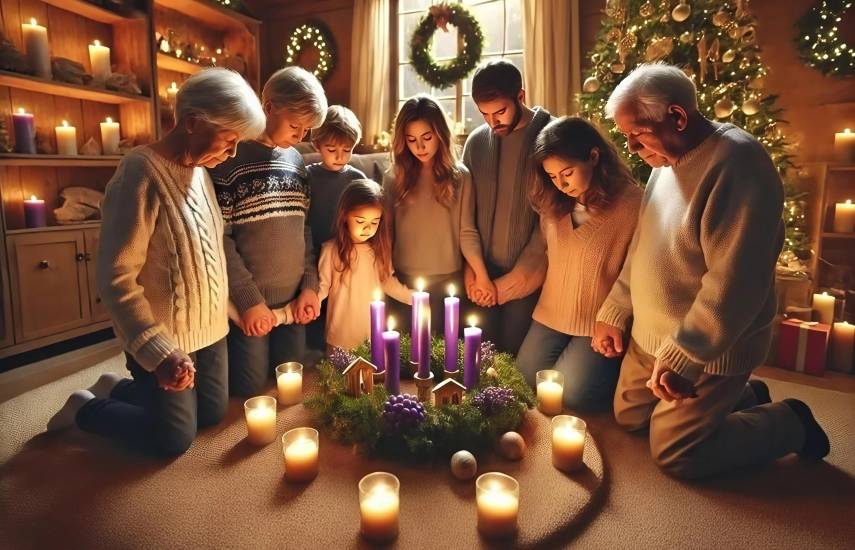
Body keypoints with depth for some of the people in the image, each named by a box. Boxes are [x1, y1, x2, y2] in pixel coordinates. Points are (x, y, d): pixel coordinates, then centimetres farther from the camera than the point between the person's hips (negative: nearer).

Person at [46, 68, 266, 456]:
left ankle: (117, 388, 35)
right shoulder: (142, 173, -21)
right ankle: (85, 409, 27)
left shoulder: (199, 170, 5)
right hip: (163, 338, -8)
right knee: (175, 438, 5)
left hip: (209, 327, 8)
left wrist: (228, 310, 13)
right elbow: (115, 278, -23)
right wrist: (158, 351, -27)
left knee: (212, 414, 18)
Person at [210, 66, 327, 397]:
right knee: (249, 395, 5)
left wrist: (311, 284, 3)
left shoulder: (295, 159, 10)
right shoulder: (231, 156, -10)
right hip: (249, 304, -6)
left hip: (293, 301, 6)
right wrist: (249, 300, -14)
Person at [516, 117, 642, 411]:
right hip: (550, 316, 6)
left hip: (599, 323, -6)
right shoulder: (554, 202, 2)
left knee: (571, 394, -8)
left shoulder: (631, 203, -17)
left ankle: (614, 374, 22)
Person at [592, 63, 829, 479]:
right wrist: (613, 313, 11)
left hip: (706, 352, -9)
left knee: (674, 455, -1)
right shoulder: (669, 161, 6)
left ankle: (789, 422, 19)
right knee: (628, 418, 18)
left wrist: (682, 357, -26)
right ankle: (741, 397, 31)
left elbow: (733, 284, -29)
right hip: (650, 338, 9)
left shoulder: (736, 163, -24)